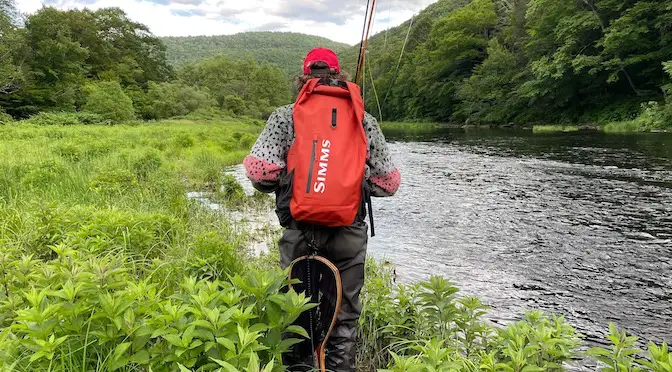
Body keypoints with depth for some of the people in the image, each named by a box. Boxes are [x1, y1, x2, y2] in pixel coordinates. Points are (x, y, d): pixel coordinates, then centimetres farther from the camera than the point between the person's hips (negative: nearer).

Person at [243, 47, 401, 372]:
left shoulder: (284, 116, -1)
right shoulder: (364, 120, 3)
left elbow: (258, 171, -12)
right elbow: (388, 183, 4)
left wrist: (280, 184, 9)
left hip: (299, 232, 0)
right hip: (348, 234, 1)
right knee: (344, 316, 14)